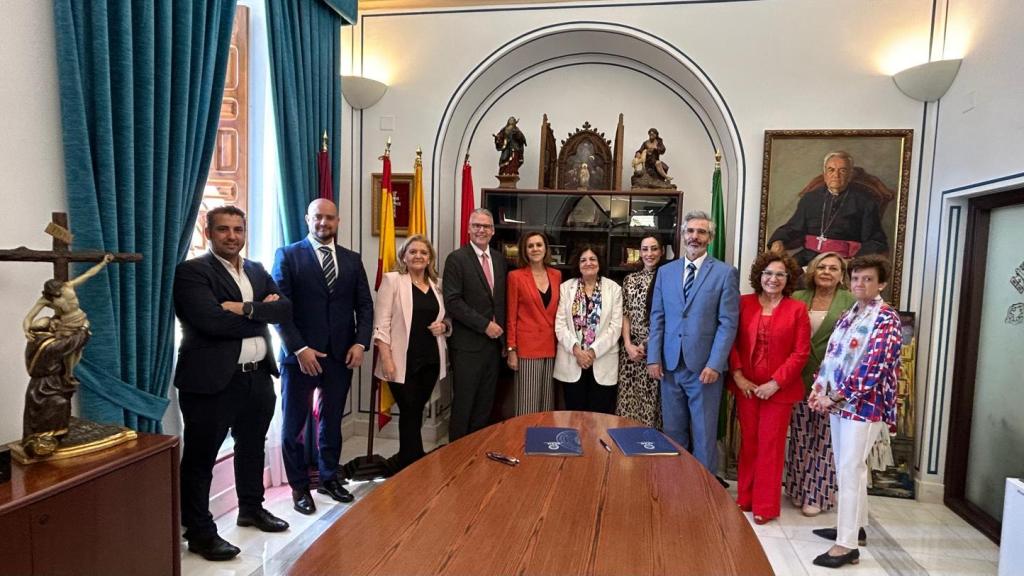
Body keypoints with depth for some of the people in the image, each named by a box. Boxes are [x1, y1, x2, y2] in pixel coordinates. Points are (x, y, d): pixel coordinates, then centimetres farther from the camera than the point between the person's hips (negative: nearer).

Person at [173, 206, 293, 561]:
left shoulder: (257, 270, 12)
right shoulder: (191, 271, -9)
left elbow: (286, 309, -1)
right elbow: (212, 321, -23)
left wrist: (246, 309, -17)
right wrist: (263, 315, -11)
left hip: (258, 377, 7)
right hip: (212, 380, -7)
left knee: (252, 447, 21)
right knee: (200, 457, 6)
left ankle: (251, 509, 39)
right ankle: (199, 531, 21)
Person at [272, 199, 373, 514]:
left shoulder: (352, 259, 9)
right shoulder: (288, 255, -2)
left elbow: (364, 305, 7)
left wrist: (361, 343, -6)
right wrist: (299, 349, -16)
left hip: (342, 355, 3)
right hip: (300, 355, -3)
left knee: (332, 421, 14)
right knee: (294, 423, 9)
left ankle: (329, 477, 31)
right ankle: (299, 486, 25)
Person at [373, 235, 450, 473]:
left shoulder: (437, 285, 12)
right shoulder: (392, 280, -3)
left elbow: (445, 320, 20)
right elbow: (381, 322, -8)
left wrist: (443, 326, -4)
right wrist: (386, 358, -16)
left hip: (430, 360, 5)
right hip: (403, 361, -5)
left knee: (416, 412, 13)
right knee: (410, 413, 0)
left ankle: (404, 461, 30)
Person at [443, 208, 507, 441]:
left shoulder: (499, 261, 12)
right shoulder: (456, 259, -7)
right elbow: (452, 301, -15)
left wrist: (503, 336, 12)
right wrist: (485, 325, -16)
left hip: (494, 342, 6)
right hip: (468, 344, -5)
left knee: (485, 406, 12)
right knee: (463, 404, 3)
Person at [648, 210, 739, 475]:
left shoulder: (725, 273, -1)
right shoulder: (665, 271, 9)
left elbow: (728, 323, -6)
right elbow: (657, 318, 8)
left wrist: (715, 364, -13)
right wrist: (654, 358, 1)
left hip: (704, 366, -3)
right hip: (670, 365, 3)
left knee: (703, 434, 7)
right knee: (673, 432, 11)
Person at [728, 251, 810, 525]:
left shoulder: (797, 309, -2)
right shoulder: (744, 303, 2)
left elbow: (801, 352, -5)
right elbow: (732, 341, 2)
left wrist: (775, 383, -11)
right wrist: (737, 375, -8)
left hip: (779, 389, -2)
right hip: (746, 386, 2)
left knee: (770, 445, 5)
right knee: (748, 442, 11)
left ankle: (766, 505, 17)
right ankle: (745, 497, 25)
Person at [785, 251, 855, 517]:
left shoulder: (851, 302, -2)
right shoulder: (798, 299, 6)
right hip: (801, 378, 3)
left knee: (825, 438, 6)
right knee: (800, 437, 10)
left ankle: (818, 494, 19)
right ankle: (798, 489, 24)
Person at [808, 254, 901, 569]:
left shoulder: (887, 319, -10)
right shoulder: (848, 316, 13)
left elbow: (873, 367, -18)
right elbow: (832, 356, 14)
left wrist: (835, 398, -17)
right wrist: (819, 388, -2)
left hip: (864, 404, -8)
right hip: (839, 402, 8)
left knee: (851, 470, -7)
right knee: (846, 468, 15)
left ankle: (848, 544, -1)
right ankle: (854, 526, 29)